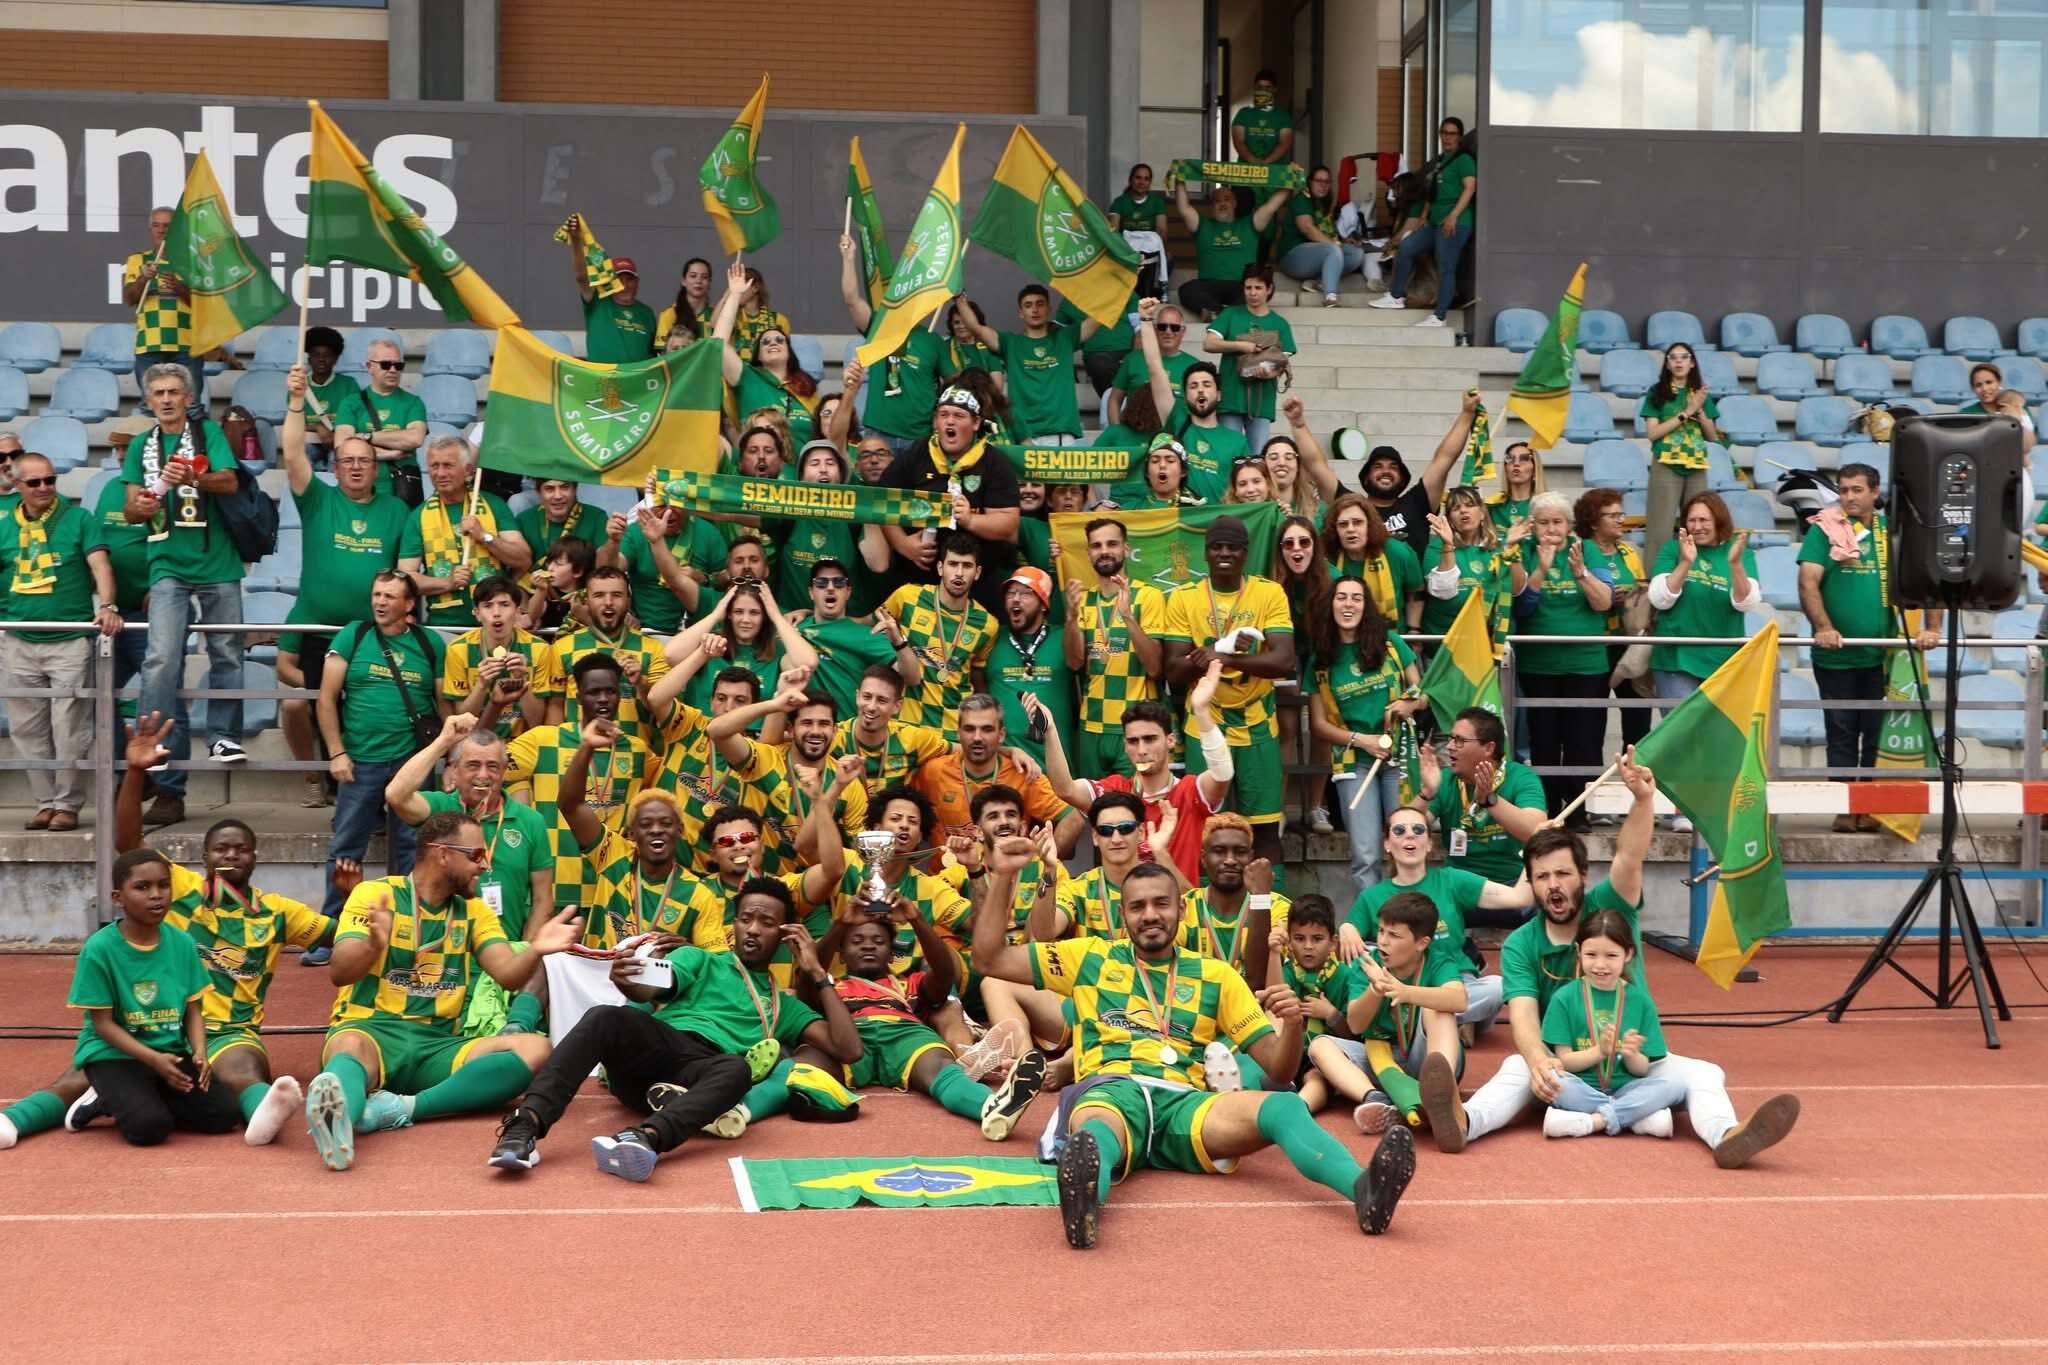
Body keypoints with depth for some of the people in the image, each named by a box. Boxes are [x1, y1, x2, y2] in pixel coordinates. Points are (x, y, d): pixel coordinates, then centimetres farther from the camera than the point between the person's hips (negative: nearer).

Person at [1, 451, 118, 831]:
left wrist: (108, 606, -25)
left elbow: (100, 565, -9)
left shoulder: (78, 518, 1)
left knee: (69, 730, -4)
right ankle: (45, 802, 17)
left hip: (70, 641, -4)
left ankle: (67, 803, 6)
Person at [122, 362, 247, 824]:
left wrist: (193, 477, -29)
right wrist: (139, 506, -14)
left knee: (226, 654, 4)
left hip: (217, 564, -1)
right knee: (162, 660, -11)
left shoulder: (207, 434, 5)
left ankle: (223, 735, 24)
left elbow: (230, 481, -9)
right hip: (169, 566, 1)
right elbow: (130, 507, 9)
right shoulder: (142, 445, 13)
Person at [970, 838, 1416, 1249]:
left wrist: (1292, 1024, -6)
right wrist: (1002, 877, 12)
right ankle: (1083, 1197, -77)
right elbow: (990, 960, 21)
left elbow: (1277, 1067, 17)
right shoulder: (1091, 958, 22)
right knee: (1097, 1132, -42)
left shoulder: (1215, 976, 23)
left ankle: (1364, 1189, -56)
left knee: (1284, 1107, -30)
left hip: (1185, 1101, 2)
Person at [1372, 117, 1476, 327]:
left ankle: (1439, 317, -12)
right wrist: (1426, 215, 18)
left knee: (1445, 268, -11)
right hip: (1436, 222, 9)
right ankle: (1396, 296, 15)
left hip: (1454, 223, -9)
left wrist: (1453, 216, -23)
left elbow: (1470, 188, -15)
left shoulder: (1464, 159, -4)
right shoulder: (1440, 160, 21)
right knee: (1405, 248, 7)